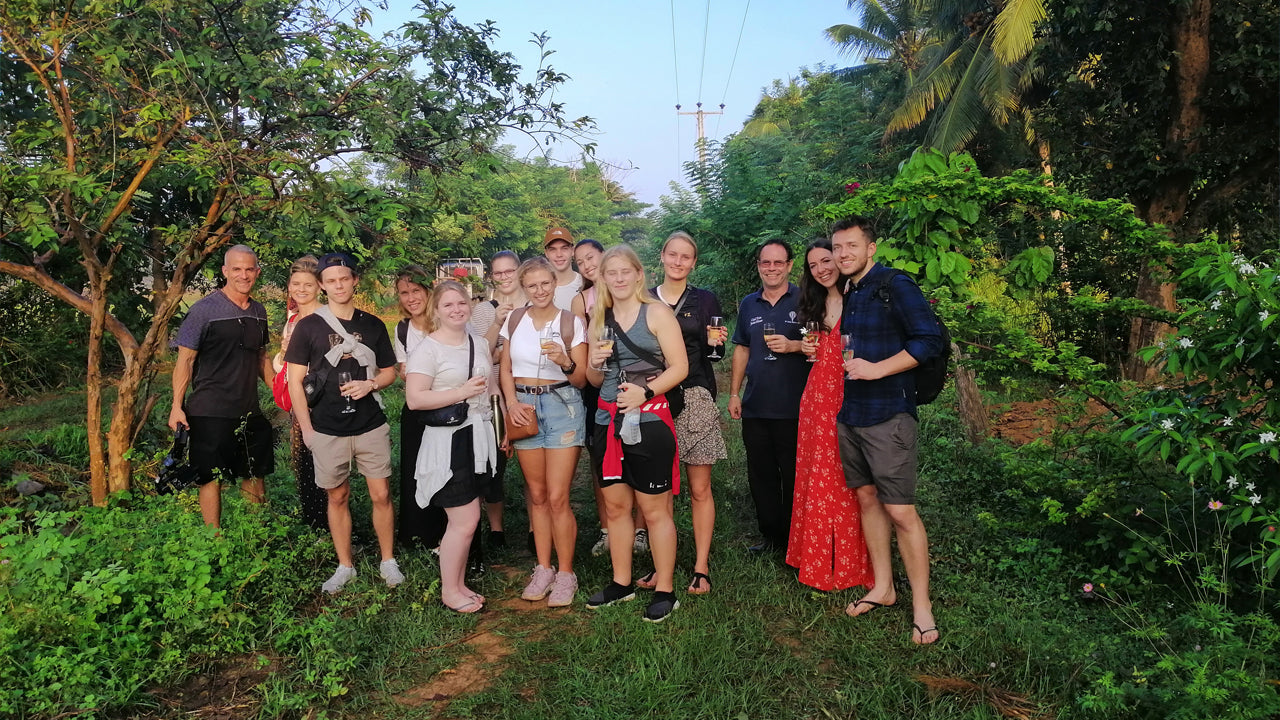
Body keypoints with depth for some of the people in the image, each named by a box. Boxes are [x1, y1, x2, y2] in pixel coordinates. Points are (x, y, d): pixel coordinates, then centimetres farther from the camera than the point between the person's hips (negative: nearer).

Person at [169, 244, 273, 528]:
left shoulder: (258, 311, 9)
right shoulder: (205, 309, -9)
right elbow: (185, 359, -9)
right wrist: (177, 406, -13)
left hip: (250, 411, 6)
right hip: (211, 412, -6)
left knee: (255, 475, 15)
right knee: (212, 478, 3)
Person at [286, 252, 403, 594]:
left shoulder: (373, 325, 6)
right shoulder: (308, 326, -1)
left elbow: (389, 371, 13)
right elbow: (294, 381, 0)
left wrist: (370, 384, -10)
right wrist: (307, 429, -4)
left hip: (371, 427, 1)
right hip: (328, 431, -1)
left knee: (381, 494, 1)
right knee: (338, 498, 10)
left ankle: (388, 561, 17)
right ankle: (344, 567, 23)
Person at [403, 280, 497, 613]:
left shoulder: (480, 344, 12)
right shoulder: (428, 349, -10)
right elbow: (414, 399, -18)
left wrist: (498, 432, 19)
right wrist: (461, 392, -21)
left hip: (478, 436, 7)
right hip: (448, 441, -7)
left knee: (466, 519, 11)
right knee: (466, 519, -5)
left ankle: (459, 583, 26)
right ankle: (449, 591, 13)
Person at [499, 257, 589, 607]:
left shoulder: (571, 323, -4)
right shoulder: (514, 320, 6)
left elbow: (582, 379, -3)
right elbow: (506, 369, 12)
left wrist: (565, 361, -23)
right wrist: (511, 402, -3)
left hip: (562, 405, -3)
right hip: (524, 407, 4)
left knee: (557, 497, -5)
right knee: (537, 495, 10)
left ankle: (565, 574, 8)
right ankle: (543, 569, 22)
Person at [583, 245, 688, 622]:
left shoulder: (657, 312, -2)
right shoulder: (599, 319, 14)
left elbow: (679, 367, -8)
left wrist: (645, 391, -21)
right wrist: (596, 363, -2)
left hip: (648, 418, -6)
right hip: (608, 419, 6)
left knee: (655, 509, 0)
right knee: (615, 505, 12)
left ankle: (665, 590, 12)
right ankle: (621, 583, 26)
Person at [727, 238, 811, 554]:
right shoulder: (748, 304, 14)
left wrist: (792, 346, -18)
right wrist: (734, 393, 13)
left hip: (794, 408, -5)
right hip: (755, 407, 5)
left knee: (794, 477, 2)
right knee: (760, 475, 11)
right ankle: (770, 535, 23)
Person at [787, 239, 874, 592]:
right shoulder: (816, 306, 16)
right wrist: (808, 348, 6)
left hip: (849, 394, -6)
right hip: (817, 395, 6)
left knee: (847, 480, -1)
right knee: (817, 477, 8)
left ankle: (851, 563, 12)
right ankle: (819, 560, 20)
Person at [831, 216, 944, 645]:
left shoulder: (895, 285, -9)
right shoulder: (848, 295, 15)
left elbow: (929, 340, -16)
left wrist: (876, 369, -19)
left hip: (888, 414, -8)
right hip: (849, 414, 8)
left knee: (901, 512, -6)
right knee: (867, 498, 13)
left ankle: (921, 605, 7)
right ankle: (882, 588, 26)